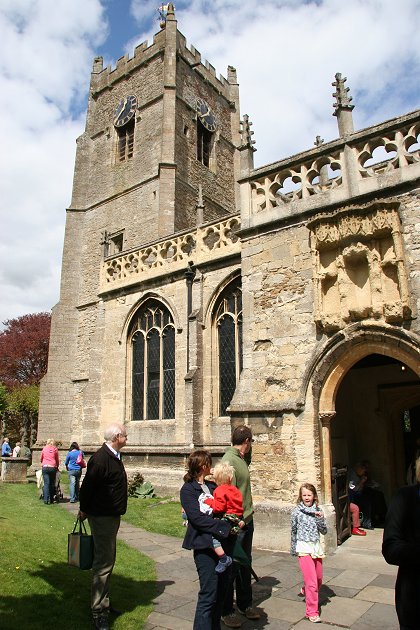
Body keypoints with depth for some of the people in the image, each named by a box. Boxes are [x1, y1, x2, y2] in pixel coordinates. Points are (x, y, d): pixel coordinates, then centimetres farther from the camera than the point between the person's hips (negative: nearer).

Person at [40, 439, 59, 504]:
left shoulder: (44, 449, 10)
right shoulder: (55, 449, 8)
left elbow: (41, 459, 21)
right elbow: (57, 460, 12)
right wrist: (57, 467, 26)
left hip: (45, 467, 0)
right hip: (53, 467, 0)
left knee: (46, 483, -3)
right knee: (52, 484, 8)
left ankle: (46, 499, -11)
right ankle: (51, 499, 9)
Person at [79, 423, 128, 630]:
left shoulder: (114, 456, 10)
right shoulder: (100, 458, -23)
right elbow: (87, 486, -21)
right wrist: (84, 510, -9)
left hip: (112, 516, 10)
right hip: (102, 518, -10)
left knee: (107, 561, 19)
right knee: (103, 563, -3)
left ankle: (103, 602, 32)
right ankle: (98, 612, 7)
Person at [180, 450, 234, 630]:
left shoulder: (213, 486, 15)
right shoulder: (188, 490, -6)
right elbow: (197, 517, -17)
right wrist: (225, 527, -19)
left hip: (224, 543, 7)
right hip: (205, 546, -7)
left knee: (220, 592, 13)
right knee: (209, 594, -6)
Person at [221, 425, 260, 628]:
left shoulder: (241, 458, 7)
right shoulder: (229, 461, -21)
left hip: (247, 521, 9)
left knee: (245, 565, 21)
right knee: (231, 567, 7)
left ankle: (245, 604, 37)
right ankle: (227, 611, 23)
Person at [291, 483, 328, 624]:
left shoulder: (317, 510, 2)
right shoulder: (297, 511, -6)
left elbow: (324, 531, 1)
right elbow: (294, 531, 4)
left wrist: (320, 518, -16)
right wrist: (293, 550, 10)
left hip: (316, 546, 4)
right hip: (304, 547, -4)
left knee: (319, 579, 18)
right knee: (312, 581, -9)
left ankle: (306, 591, 47)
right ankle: (312, 612, 2)